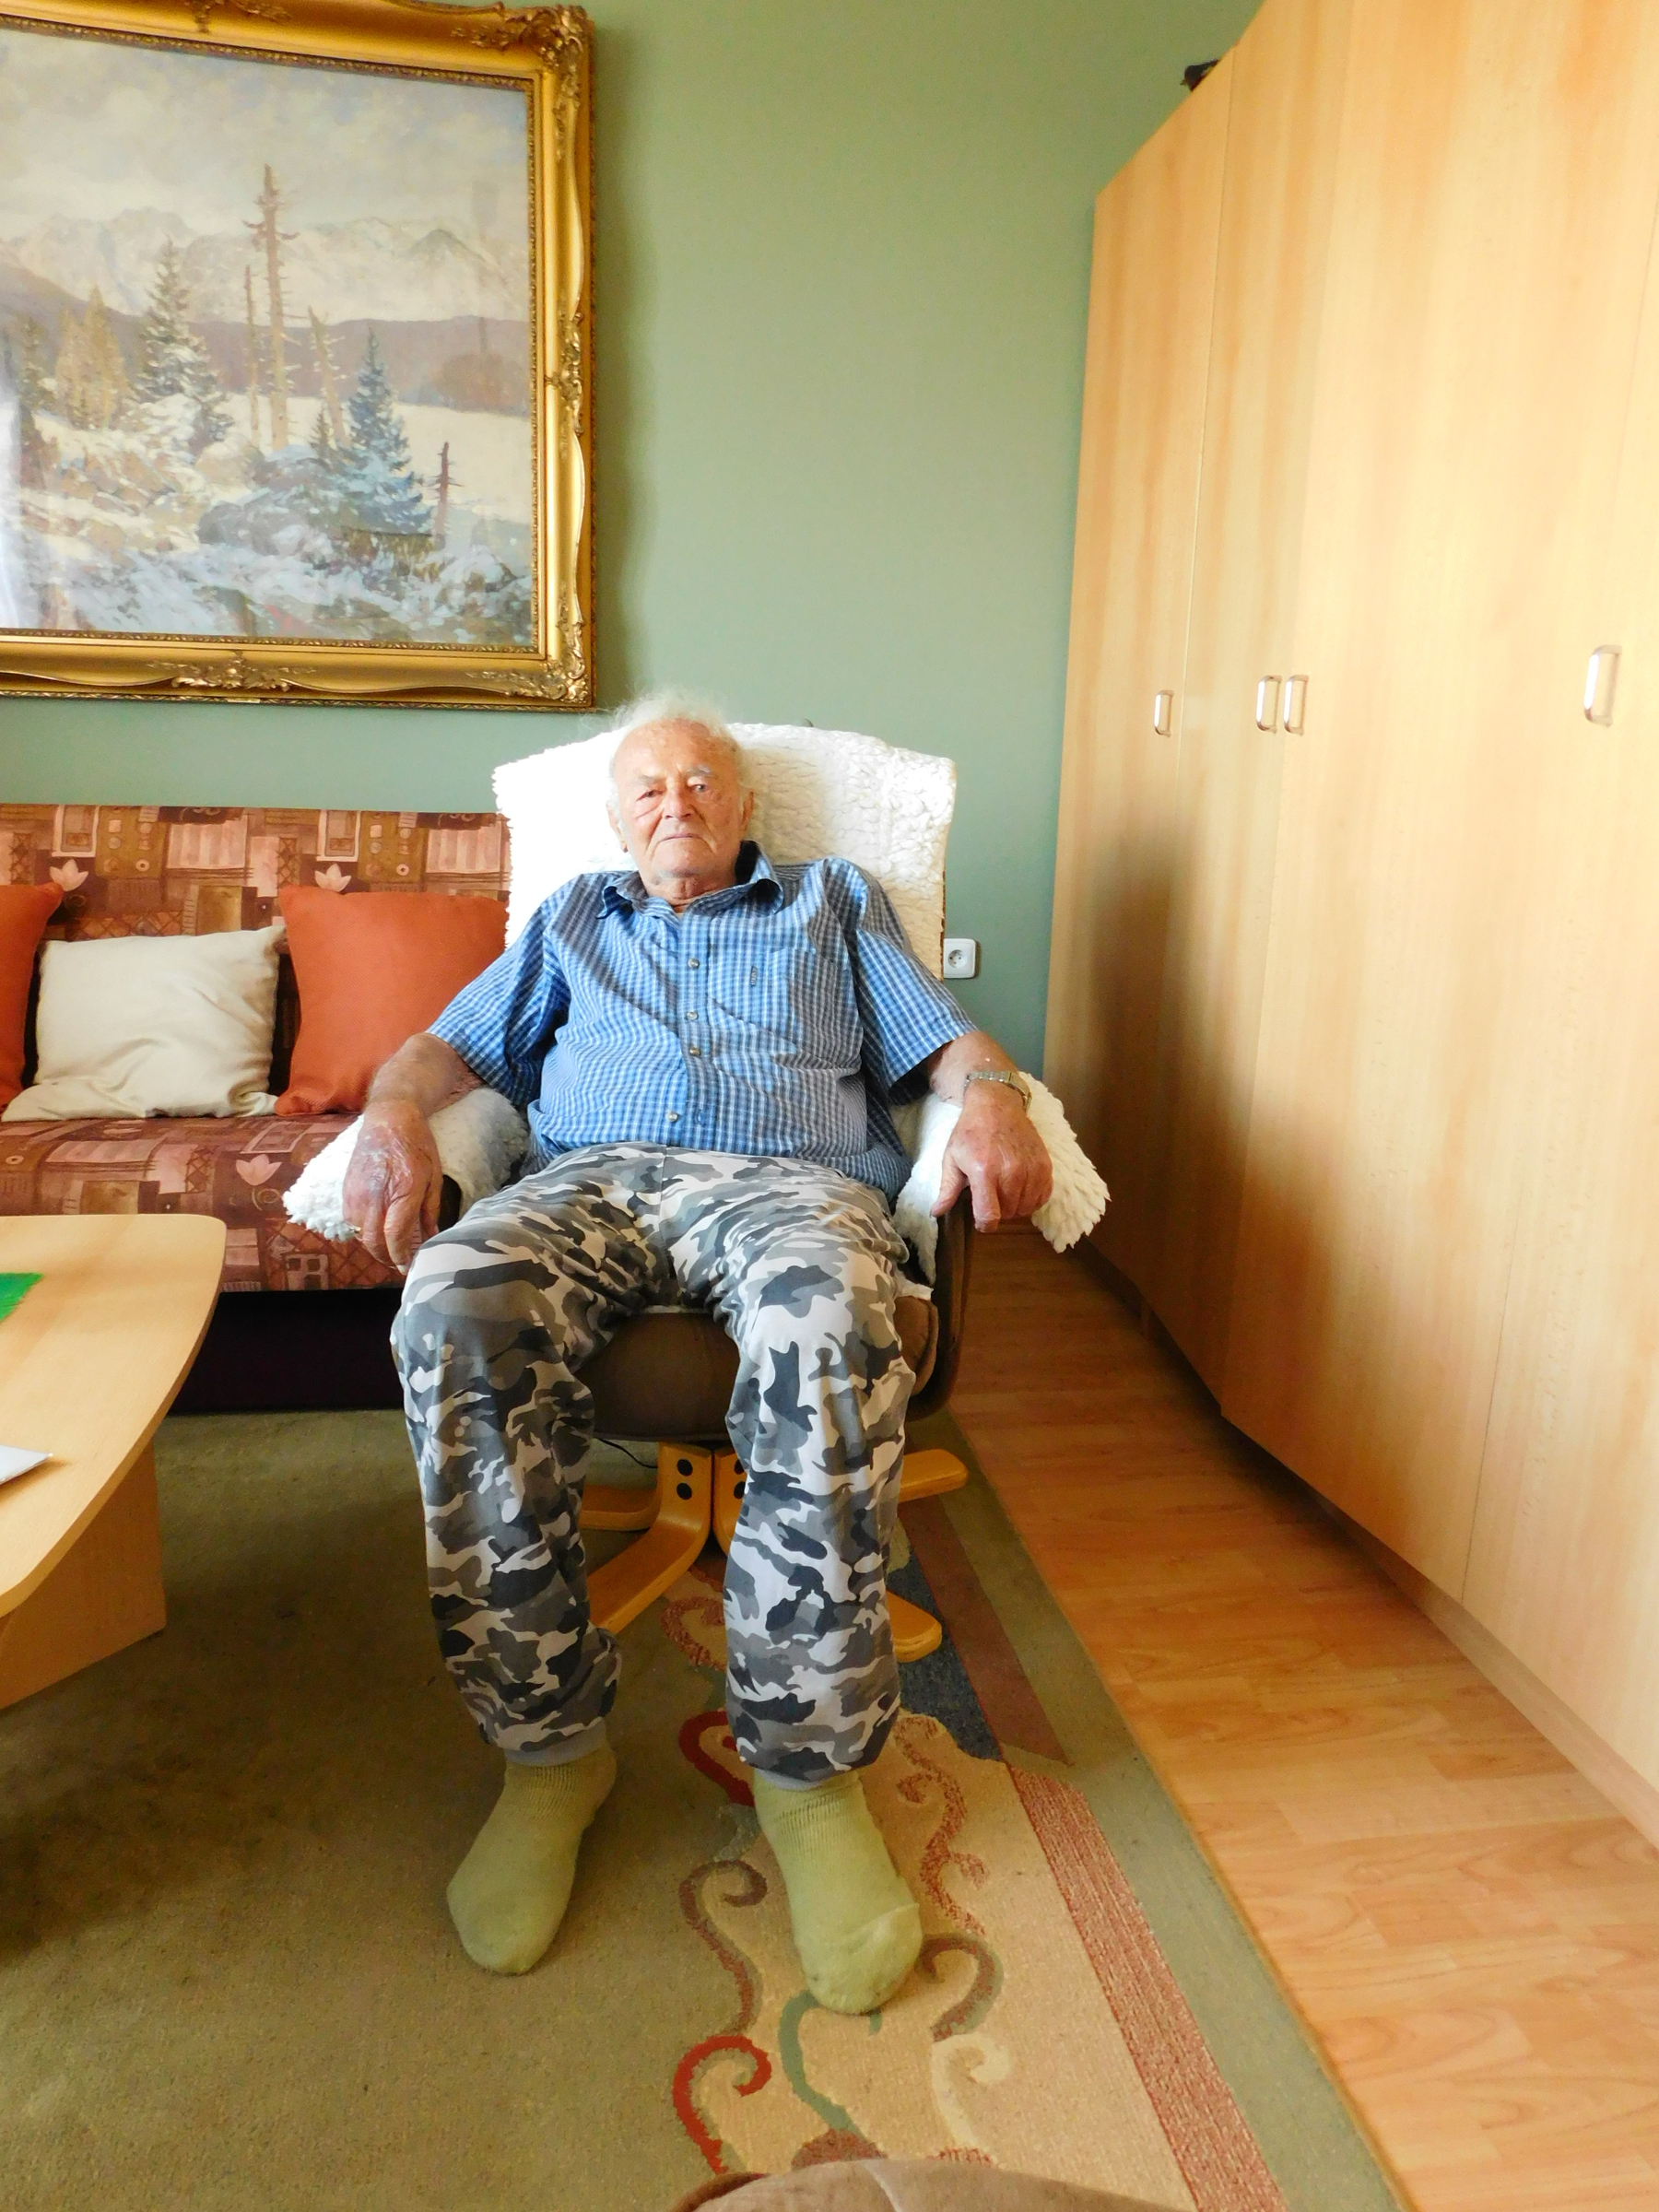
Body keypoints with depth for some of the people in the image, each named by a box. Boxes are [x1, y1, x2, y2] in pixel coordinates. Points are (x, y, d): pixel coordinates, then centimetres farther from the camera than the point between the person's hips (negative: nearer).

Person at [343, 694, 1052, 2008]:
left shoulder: (834, 901, 29)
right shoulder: (572, 921, 34)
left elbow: (948, 1042, 17)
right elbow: (451, 1045, 21)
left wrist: (993, 1102, -8)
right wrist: (396, 1114, -3)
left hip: (789, 1177, -1)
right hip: (591, 1176, 2)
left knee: (831, 1327, -39)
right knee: (454, 1310, -33)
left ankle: (811, 1764, -22)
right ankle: (548, 1744, -17)